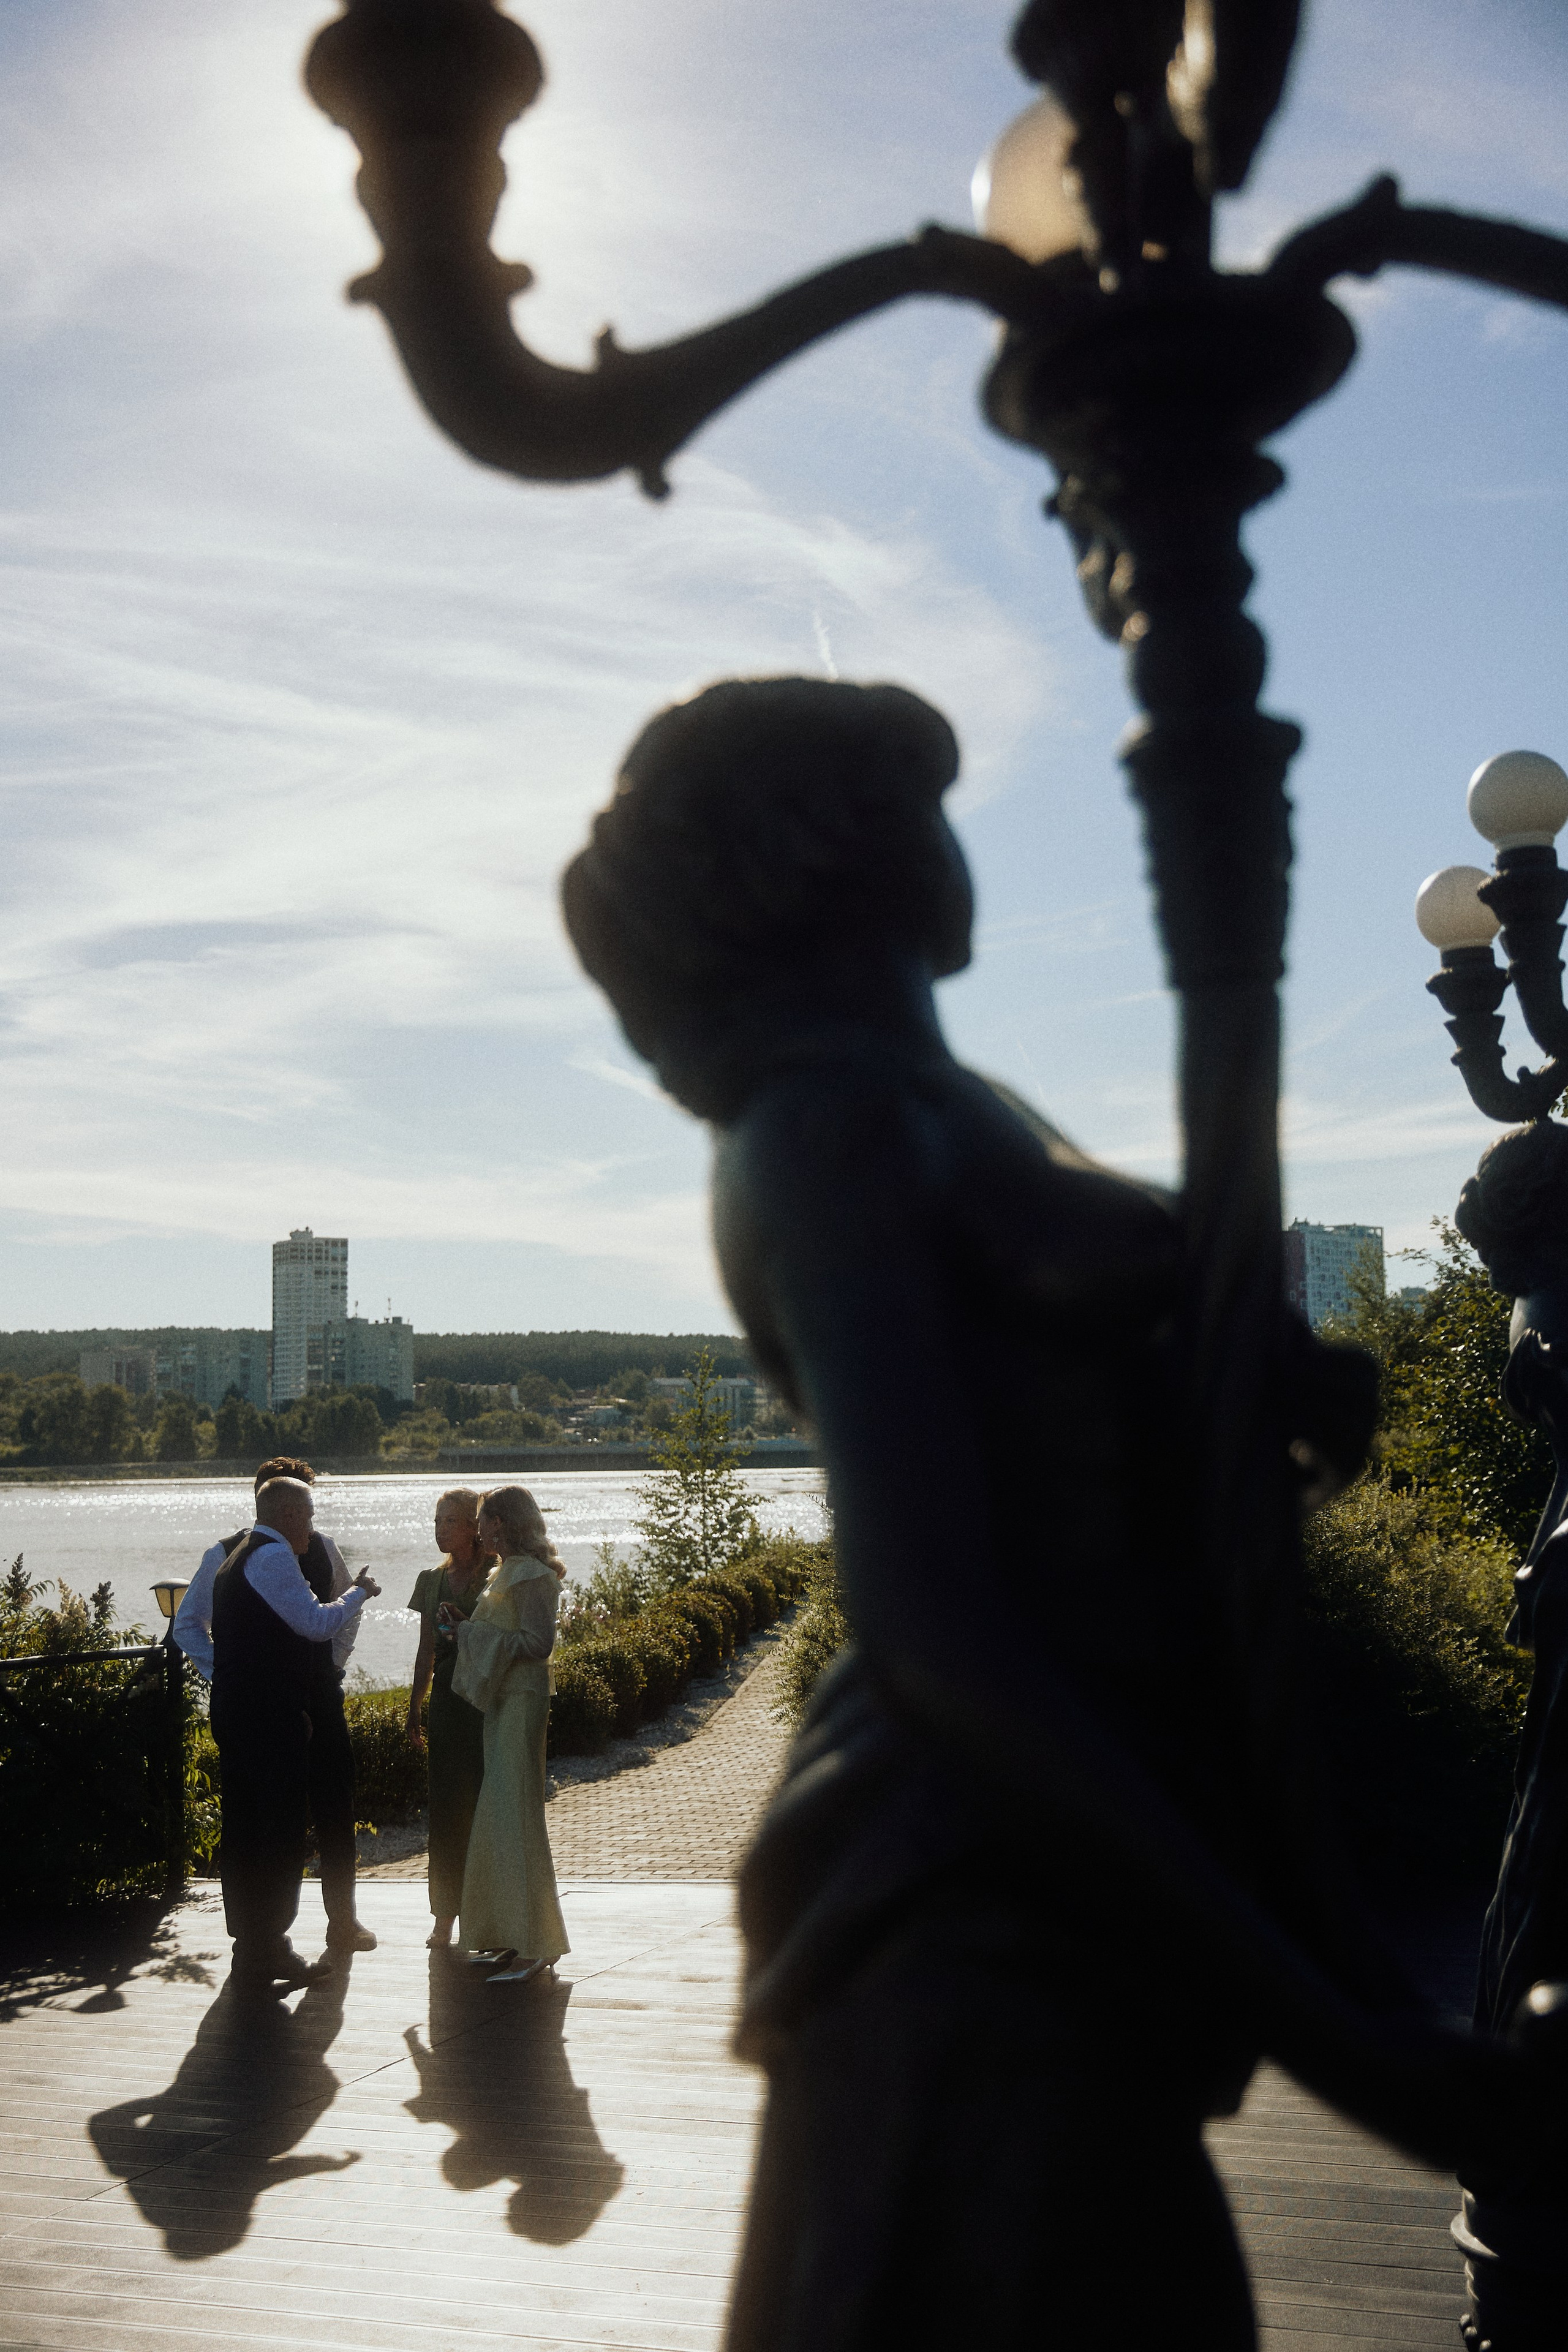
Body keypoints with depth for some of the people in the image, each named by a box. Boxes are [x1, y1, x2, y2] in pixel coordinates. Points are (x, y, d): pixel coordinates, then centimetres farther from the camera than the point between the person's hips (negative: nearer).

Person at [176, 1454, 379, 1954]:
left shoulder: (321, 1548, 4)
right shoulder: (226, 1556, -5)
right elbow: (188, 1624, 5)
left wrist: (335, 1663, 9)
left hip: (320, 1700, 3)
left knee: (336, 1811, 5)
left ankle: (343, 1921, 19)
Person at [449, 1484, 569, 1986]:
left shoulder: (530, 1574, -13)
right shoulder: (507, 1573, 16)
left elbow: (538, 1642, -20)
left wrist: (470, 1631, -16)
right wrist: (464, 1625, 7)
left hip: (521, 1701, -10)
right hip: (502, 1701, 10)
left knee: (513, 1817, -9)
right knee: (498, 1817, 12)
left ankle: (534, 1948, -7)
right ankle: (509, 1935, 18)